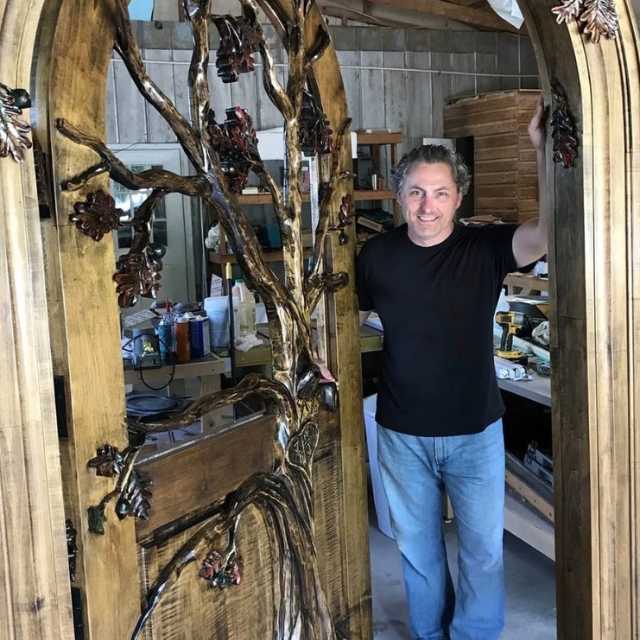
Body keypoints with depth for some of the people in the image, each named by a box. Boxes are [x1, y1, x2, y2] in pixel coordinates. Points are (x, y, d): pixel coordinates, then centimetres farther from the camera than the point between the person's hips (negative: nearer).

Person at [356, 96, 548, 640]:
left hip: (475, 431, -1)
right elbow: (353, 316, 11)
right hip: (403, 433, 2)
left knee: (484, 549, 10)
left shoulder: (484, 249, -11)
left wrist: (544, 148, -39)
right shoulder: (377, 255, -5)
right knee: (418, 547, 18)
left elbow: (550, 231, -30)